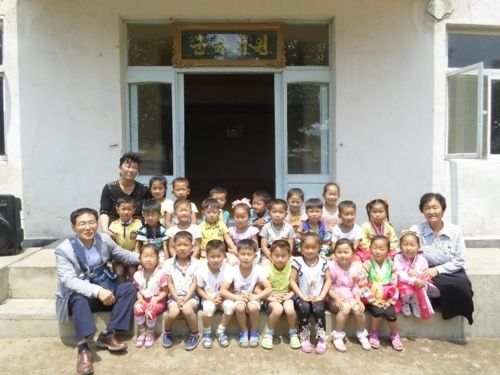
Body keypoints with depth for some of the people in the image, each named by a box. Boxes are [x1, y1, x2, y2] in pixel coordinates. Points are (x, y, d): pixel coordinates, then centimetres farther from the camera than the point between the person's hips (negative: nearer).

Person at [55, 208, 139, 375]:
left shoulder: (104, 239, -4)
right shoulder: (63, 249, -16)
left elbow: (124, 255, 9)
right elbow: (69, 280, -25)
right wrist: (97, 291, -40)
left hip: (103, 291, 5)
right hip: (77, 295, -4)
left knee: (129, 288, -17)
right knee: (79, 297, -37)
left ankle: (108, 335, -16)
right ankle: (83, 348, -37)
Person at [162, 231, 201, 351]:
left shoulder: (196, 263, -2)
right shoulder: (168, 263, 0)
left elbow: (194, 284, -5)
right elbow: (170, 284, -1)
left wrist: (185, 299, -16)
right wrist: (178, 299, -13)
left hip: (191, 295, -1)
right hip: (175, 296, 1)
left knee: (187, 309, -32)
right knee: (173, 312, -29)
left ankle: (194, 335, -5)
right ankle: (167, 333, 6)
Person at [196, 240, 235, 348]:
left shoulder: (228, 268, -17)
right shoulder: (201, 269, -17)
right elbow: (199, 289, -6)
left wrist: (221, 297, -21)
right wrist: (211, 299, -18)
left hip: (223, 298, 1)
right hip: (208, 298, -1)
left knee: (230, 305, -30)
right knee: (208, 308, -34)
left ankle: (221, 331, -3)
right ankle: (207, 333, -4)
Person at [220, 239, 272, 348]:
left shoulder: (259, 270, -16)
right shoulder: (233, 270, -16)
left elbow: (269, 288, -15)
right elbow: (223, 290, -16)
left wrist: (255, 297, -28)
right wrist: (237, 297, -29)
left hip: (253, 298, 0)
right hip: (238, 298, 0)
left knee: (253, 307, -33)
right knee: (240, 307, -33)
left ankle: (254, 332, -3)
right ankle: (244, 331, -4)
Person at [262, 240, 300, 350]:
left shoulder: (291, 268, -7)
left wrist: (288, 296, -17)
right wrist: (270, 298, -21)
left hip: (286, 296, 1)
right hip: (271, 298, -1)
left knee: (289, 309, -31)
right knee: (278, 309, -34)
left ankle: (293, 334, -1)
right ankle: (269, 334, -6)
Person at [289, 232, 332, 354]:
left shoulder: (323, 262, 3)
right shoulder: (297, 261, -4)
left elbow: (328, 280, 3)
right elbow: (292, 281, -5)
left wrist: (321, 296, -9)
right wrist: (303, 296, -14)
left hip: (317, 298, 1)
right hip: (302, 297, -1)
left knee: (319, 309, -29)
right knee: (304, 308, -32)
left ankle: (321, 338, -9)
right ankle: (304, 337, -13)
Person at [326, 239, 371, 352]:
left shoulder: (356, 267, -2)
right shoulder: (331, 266, -12)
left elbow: (356, 286, 1)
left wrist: (358, 299, -14)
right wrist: (336, 298, -23)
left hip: (350, 297, 3)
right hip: (335, 298, -3)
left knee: (358, 309, -26)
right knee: (345, 308, -32)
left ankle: (362, 335, 2)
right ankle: (337, 336, -12)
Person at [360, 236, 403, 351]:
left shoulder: (391, 265, 2)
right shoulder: (367, 265, -7)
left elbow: (395, 285, 0)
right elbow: (363, 286, -12)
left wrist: (391, 301, -10)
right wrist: (373, 300, -17)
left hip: (386, 300, 2)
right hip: (372, 299, -2)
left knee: (390, 313, -23)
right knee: (378, 311, -27)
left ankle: (394, 335, 7)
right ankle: (374, 334, 1)